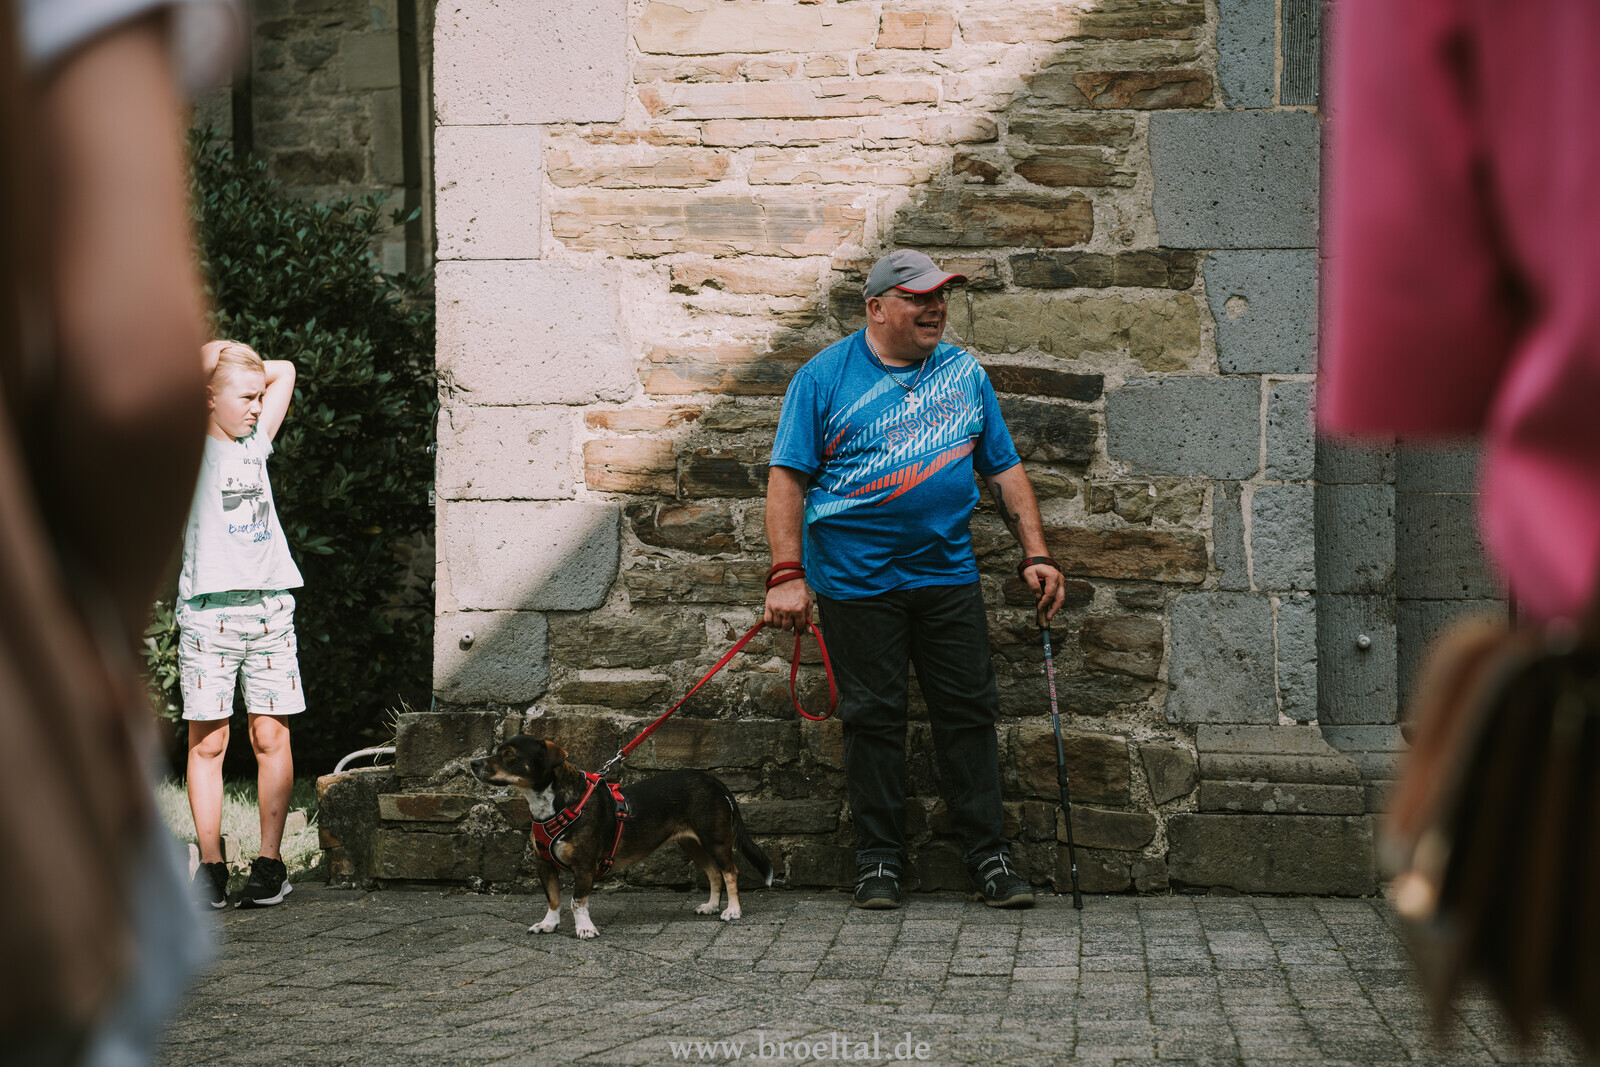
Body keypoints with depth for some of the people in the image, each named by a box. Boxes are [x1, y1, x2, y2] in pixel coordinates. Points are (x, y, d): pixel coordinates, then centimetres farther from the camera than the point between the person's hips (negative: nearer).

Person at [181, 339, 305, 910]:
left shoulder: (255, 444, 17)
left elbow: (285, 371, 26)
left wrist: (232, 365, 15)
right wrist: (202, 368, -4)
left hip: (270, 605, 4)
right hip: (209, 610, -4)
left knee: (271, 738, 1)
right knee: (207, 741, -3)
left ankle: (269, 862, 5)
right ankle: (210, 866, 1)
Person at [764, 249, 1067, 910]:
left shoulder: (964, 374, 10)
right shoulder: (826, 376, 0)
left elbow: (1005, 470, 15)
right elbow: (788, 477, -4)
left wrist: (1036, 556, 5)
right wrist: (787, 574, -13)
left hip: (948, 575, 3)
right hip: (856, 578, -3)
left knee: (969, 712, 2)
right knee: (872, 718, 2)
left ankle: (987, 858, 8)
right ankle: (878, 861, 10)